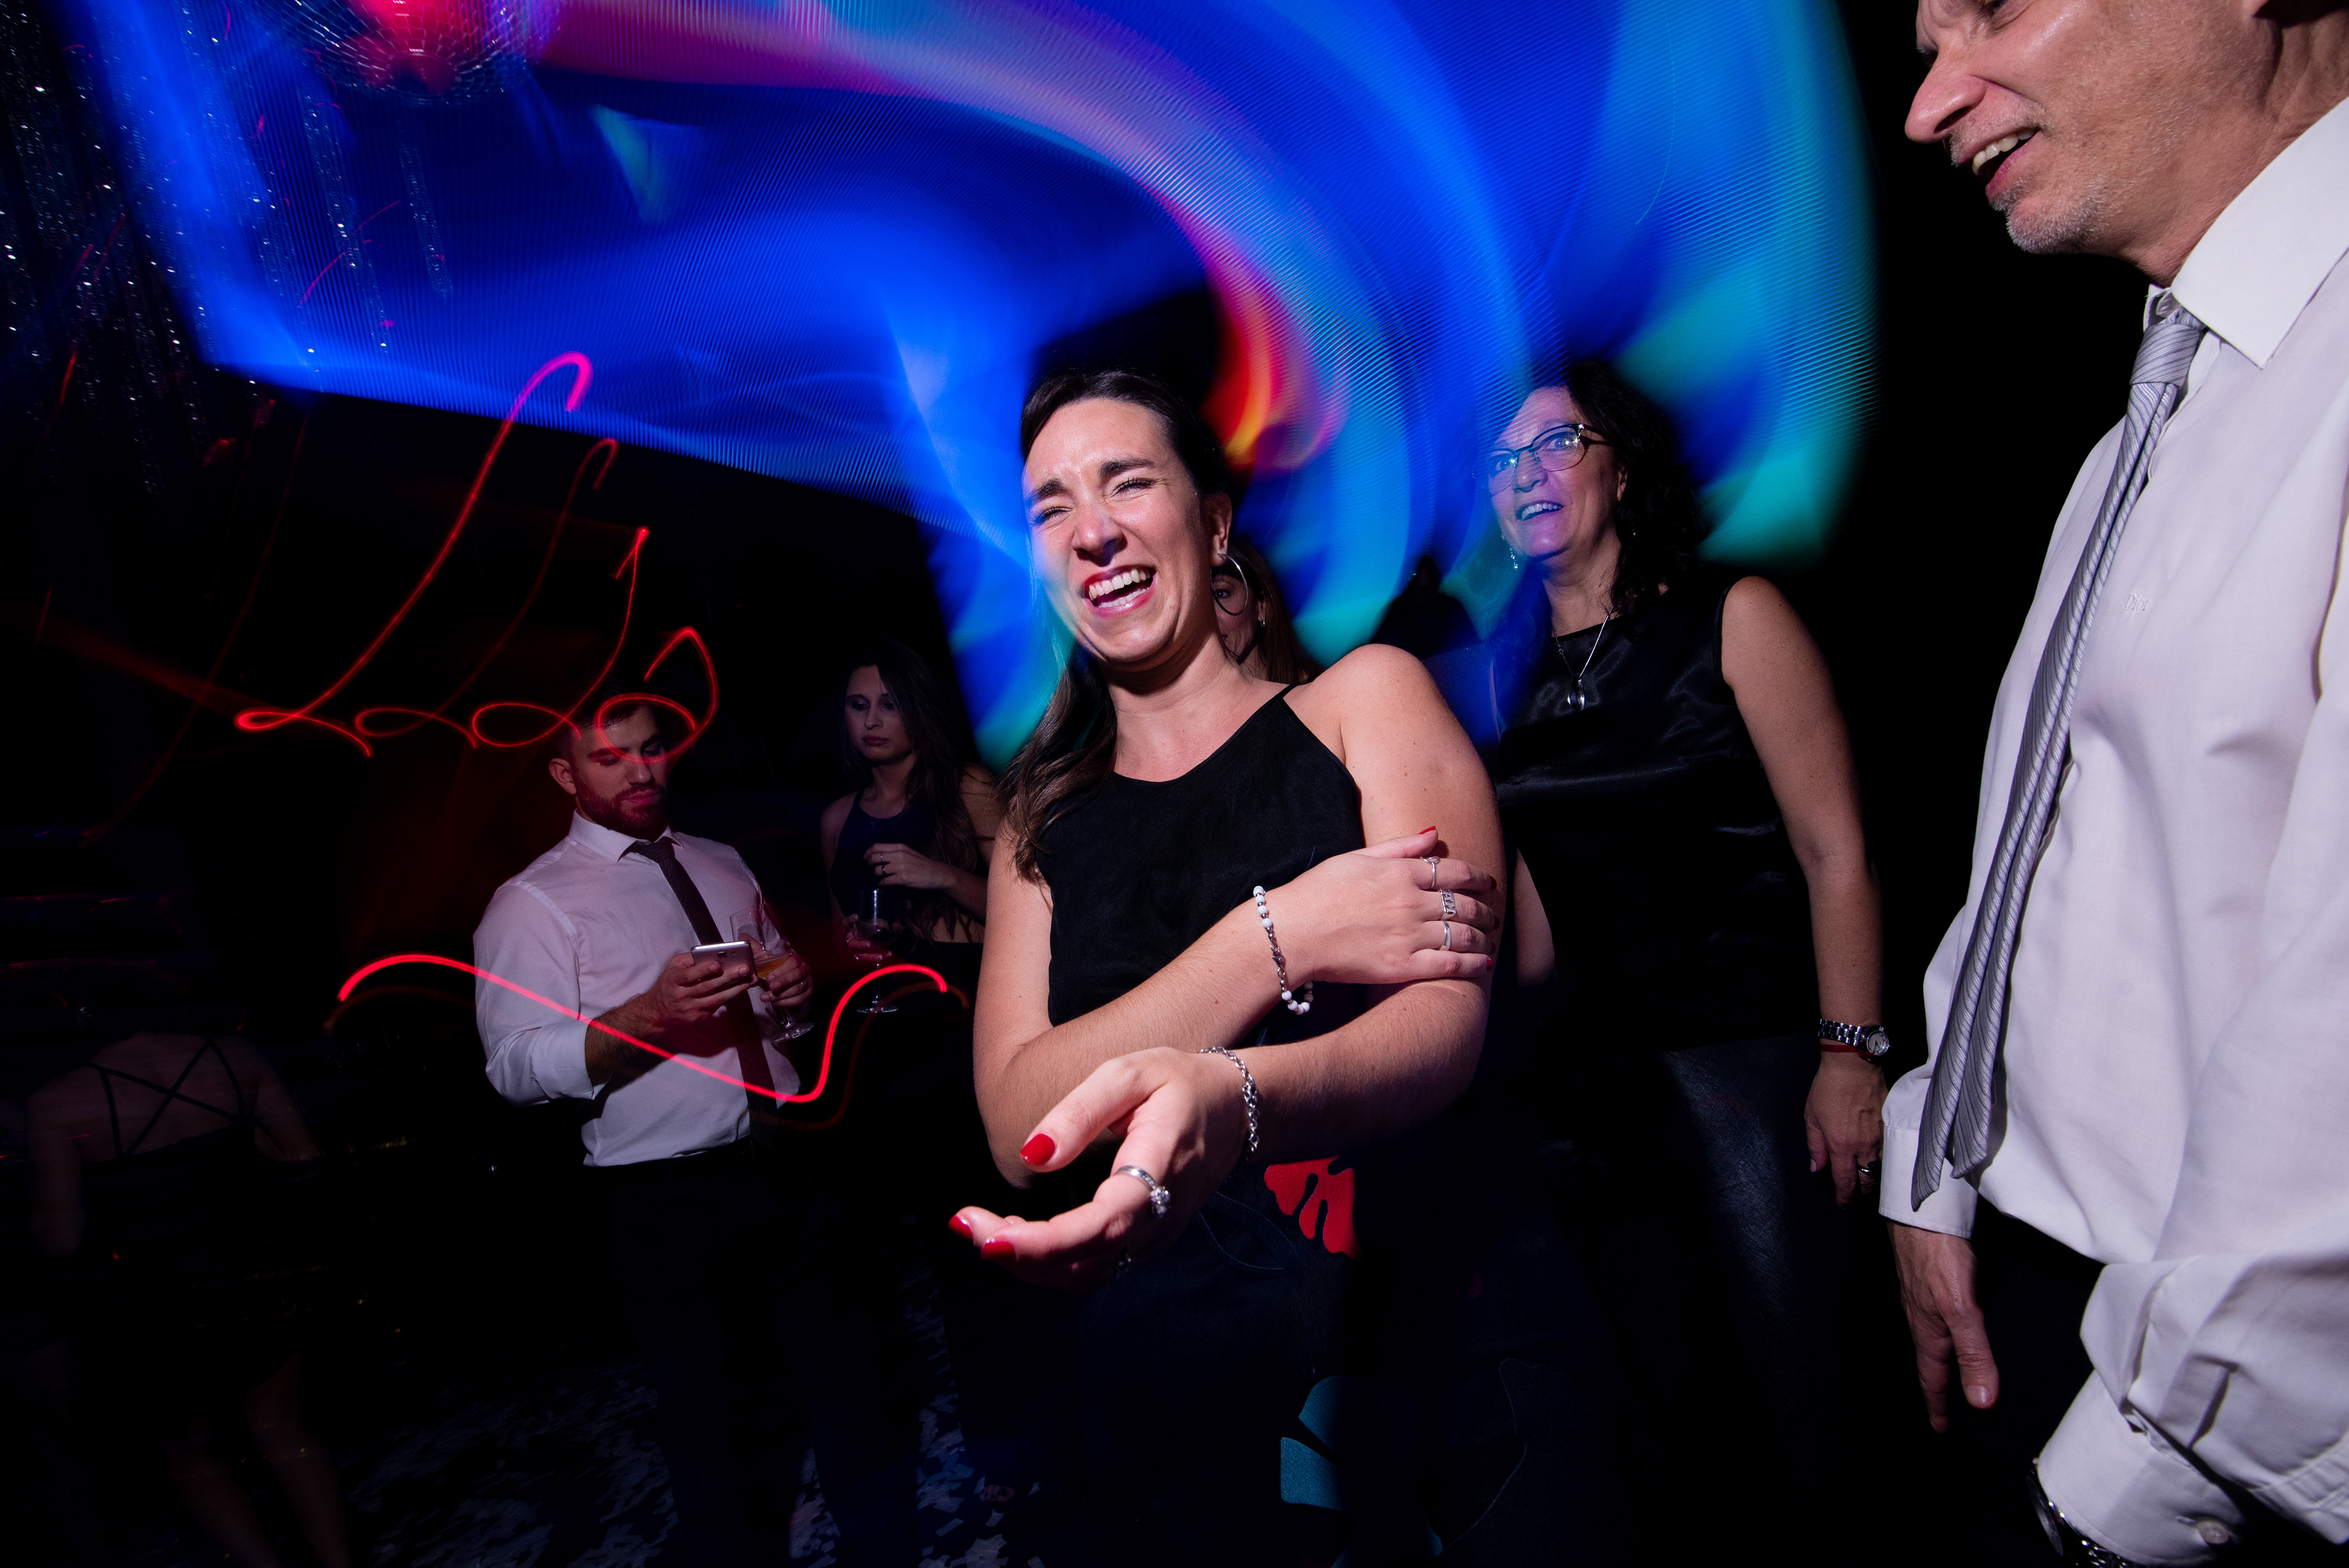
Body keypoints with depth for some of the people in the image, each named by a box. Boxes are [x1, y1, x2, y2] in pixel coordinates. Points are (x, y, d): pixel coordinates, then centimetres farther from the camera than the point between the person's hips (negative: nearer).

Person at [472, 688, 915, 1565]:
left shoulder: (721, 865, 14)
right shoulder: (532, 903, -5)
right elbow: (515, 1068, -15)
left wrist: (794, 990, 0)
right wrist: (648, 1015, -28)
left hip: (787, 1165, 6)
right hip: (671, 1203, -5)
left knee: (845, 1385, 16)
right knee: (721, 1427, 6)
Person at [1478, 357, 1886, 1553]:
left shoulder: (1731, 618, -4)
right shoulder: (1516, 672, 9)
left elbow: (1834, 851, -9)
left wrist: (1849, 1057, -15)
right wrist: (1532, 1039, 9)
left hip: (1751, 1050, -4)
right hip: (1597, 1072, 5)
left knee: (1798, 1393, 3)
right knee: (1653, 1388, 16)